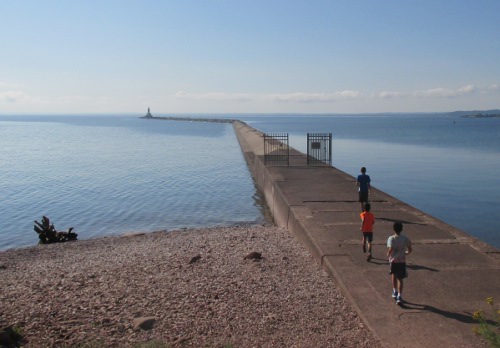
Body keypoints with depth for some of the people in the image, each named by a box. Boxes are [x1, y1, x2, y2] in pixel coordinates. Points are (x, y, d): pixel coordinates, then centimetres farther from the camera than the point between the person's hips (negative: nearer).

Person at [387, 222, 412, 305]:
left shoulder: (391, 238, -14)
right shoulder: (405, 239, -4)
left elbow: (390, 249, -26)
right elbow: (409, 250, -1)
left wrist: (388, 254, -6)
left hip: (393, 260, -1)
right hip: (402, 261, 1)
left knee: (394, 276, 24)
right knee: (400, 279, 5)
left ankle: (395, 292, 32)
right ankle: (399, 296, -2)